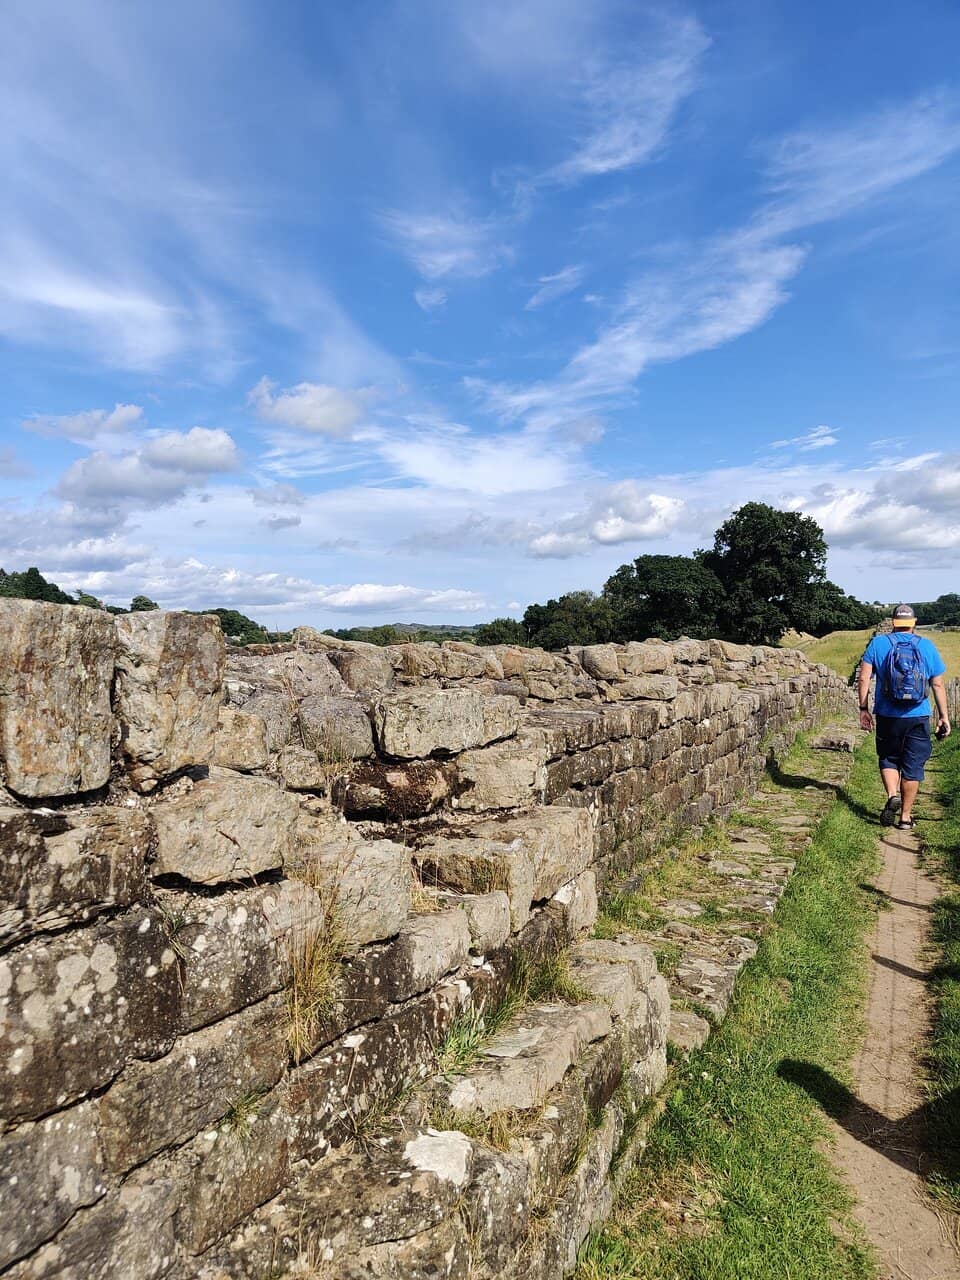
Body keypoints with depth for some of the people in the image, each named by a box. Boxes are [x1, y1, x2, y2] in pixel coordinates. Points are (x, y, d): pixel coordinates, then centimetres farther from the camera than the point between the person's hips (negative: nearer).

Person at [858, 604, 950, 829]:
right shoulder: (927, 646, 2)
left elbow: (863, 679, -6)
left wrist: (863, 709, 1)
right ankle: (906, 816, 12)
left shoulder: (878, 643, -1)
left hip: (887, 717, 0)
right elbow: (938, 685, 3)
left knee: (888, 759, 17)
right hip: (918, 718, 0)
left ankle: (892, 795, -7)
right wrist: (943, 716, 10)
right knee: (913, 766, 8)